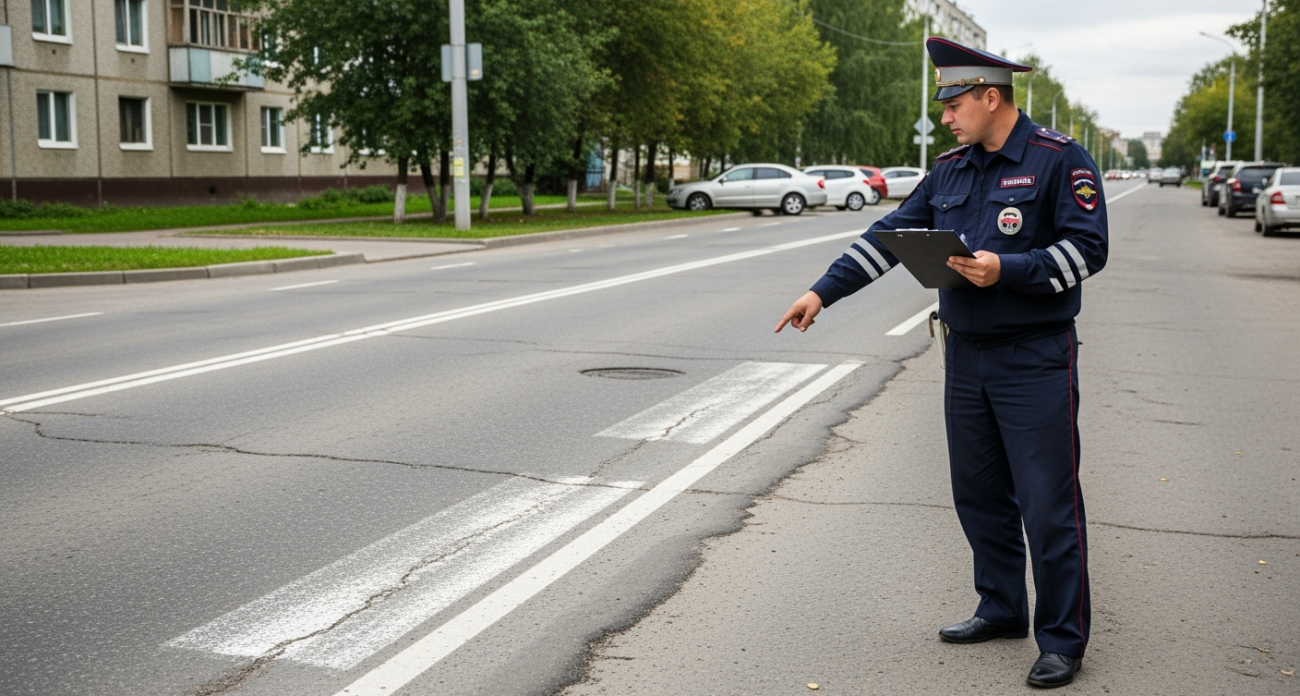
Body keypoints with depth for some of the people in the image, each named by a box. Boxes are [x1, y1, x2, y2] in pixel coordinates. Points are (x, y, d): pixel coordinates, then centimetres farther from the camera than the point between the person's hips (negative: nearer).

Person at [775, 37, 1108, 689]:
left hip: (1035, 360, -7)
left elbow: (1086, 247, -12)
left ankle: (1063, 639, 8)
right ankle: (1001, 609, 30)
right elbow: (888, 237, 11)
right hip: (965, 357, 7)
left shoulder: (1060, 160, -8)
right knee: (978, 493, 14)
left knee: (1048, 503, -3)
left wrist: (1008, 270, -23)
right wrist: (823, 292, 6)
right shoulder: (950, 170, 11)